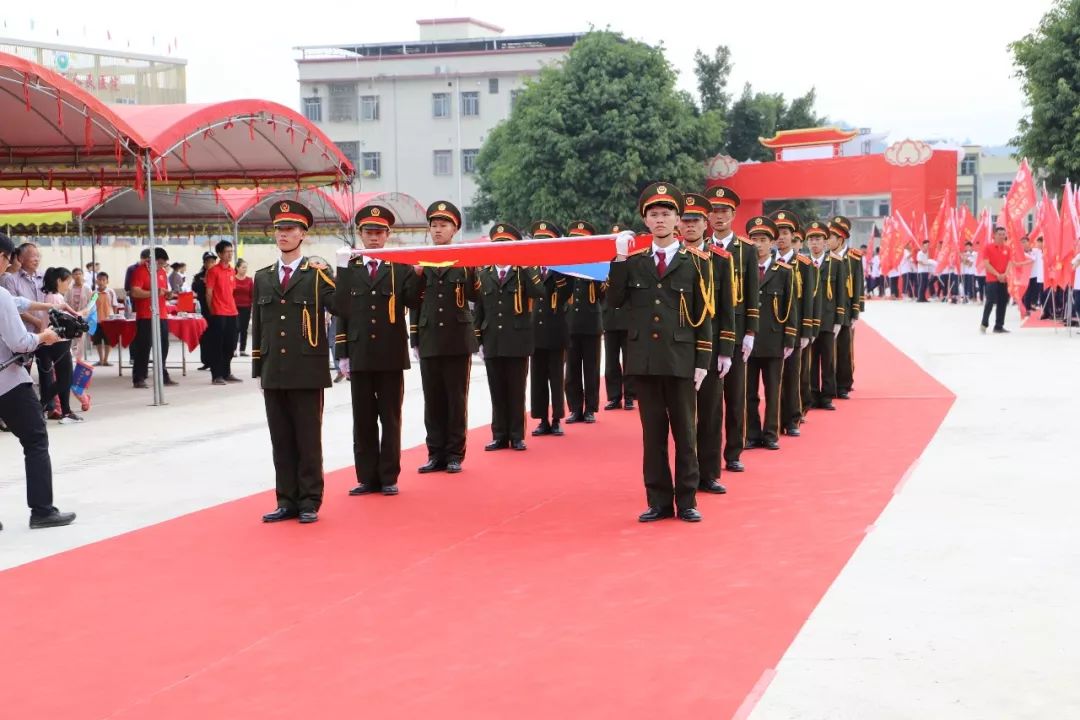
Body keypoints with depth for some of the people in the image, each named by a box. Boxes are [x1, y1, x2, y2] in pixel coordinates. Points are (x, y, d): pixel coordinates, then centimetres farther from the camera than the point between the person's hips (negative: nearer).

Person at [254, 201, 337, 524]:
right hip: (273, 373, 4)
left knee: (308, 440, 2)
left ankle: (309, 502, 9)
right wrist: (258, 369, 11)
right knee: (281, 440, 8)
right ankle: (287, 501, 15)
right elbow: (257, 325, 14)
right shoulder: (263, 277, 13)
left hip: (307, 371, -4)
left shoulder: (317, 274, -1)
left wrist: (325, 276, -23)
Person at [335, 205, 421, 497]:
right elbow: (340, 310, 4)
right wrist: (342, 354, -2)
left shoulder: (401, 267, 4)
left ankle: (389, 477, 11)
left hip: (391, 355, -1)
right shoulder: (349, 268, 7)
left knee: (390, 418, 4)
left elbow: (413, 303, -8)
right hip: (359, 356, 1)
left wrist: (415, 272, -20)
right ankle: (367, 477, 12)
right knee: (363, 420, 5)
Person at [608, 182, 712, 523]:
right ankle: (659, 501, 13)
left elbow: (703, 316, 1)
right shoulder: (633, 261, 8)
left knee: (684, 431, 4)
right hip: (644, 360, 2)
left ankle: (686, 501, 12)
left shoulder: (692, 262, 2)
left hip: (680, 359, -2)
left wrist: (702, 362, -4)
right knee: (652, 432, 7)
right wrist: (620, 259, -10)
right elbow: (615, 300, -4)